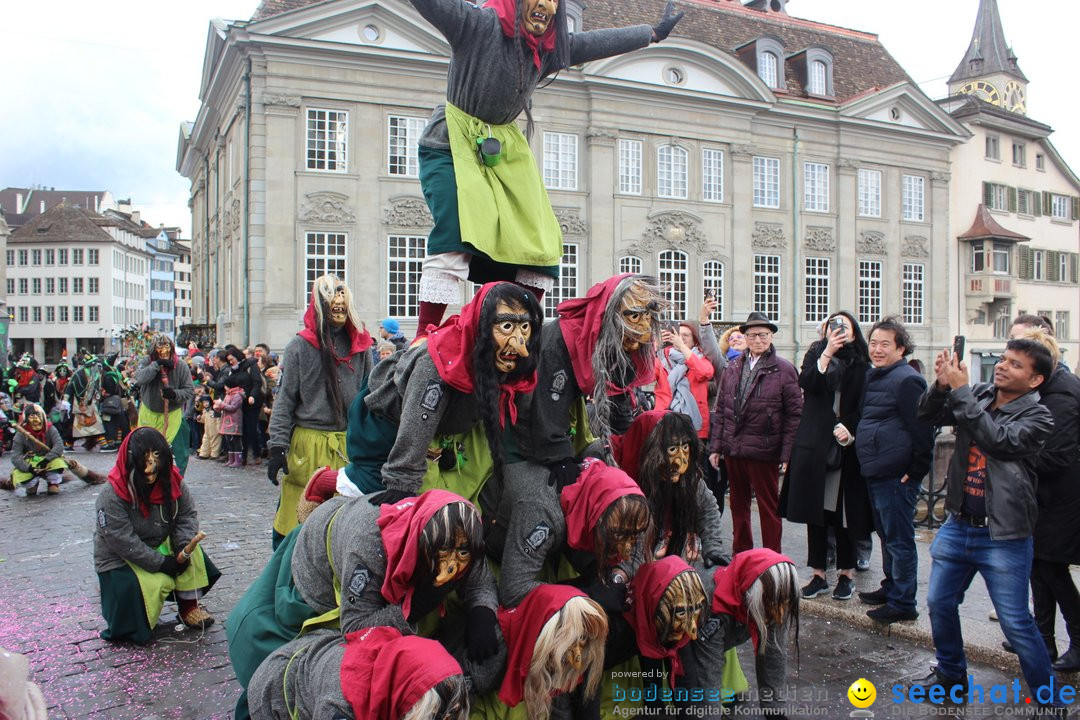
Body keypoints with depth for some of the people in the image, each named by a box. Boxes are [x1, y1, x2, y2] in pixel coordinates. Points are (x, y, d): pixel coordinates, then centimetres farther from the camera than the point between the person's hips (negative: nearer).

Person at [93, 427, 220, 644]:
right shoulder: (111, 495, -25)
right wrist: (161, 563, -25)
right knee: (158, 584, -25)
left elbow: (188, 515, -3)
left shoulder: (172, 481, -10)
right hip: (120, 559, -5)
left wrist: (183, 546, -22)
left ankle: (189, 608, -5)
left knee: (191, 553, -19)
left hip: (160, 545, 5)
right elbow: (122, 541, -26)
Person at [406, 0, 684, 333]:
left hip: (505, 150, 7)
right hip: (453, 146, -7)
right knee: (455, 236, -26)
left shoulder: (548, 48, 8)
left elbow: (596, 42, 21)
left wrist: (655, 32, 30)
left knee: (542, 242, -3)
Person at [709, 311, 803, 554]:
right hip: (732, 450, 4)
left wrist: (786, 454, -11)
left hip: (764, 451, -4)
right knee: (738, 505, 14)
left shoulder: (784, 370, -3)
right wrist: (715, 446, 6)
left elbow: (795, 414, -6)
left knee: (769, 507, 6)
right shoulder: (733, 368, 10)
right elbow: (721, 409, 11)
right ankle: (740, 555, 27)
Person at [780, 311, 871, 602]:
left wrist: (849, 428, -12)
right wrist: (828, 353, -16)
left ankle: (846, 573, 17)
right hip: (814, 444, 1)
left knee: (843, 511, 3)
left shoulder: (861, 362, 4)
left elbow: (865, 404, 1)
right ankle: (818, 575, 14)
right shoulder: (816, 353, 8)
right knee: (815, 510, 5)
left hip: (847, 444, -1)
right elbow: (806, 382, -11)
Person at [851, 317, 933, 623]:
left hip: (897, 475, -10)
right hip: (876, 472, 10)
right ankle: (891, 588, 32)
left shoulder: (906, 380, -14)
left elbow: (922, 430, -18)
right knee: (886, 535, 19)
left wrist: (915, 472, -17)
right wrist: (852, 434, 9)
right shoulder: (873, 376, 15)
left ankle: (902, 603, 7)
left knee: (899, 538, -2)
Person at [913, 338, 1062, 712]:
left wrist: (960, 389, -26)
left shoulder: (1038, 417, -11)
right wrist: (941, 385, -25)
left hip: (1003, 537, -5)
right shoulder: (978, 395, 3)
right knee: (940, 604, 14)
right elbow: (928, 415, -5)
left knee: (1016, 624, -1)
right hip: (958, 526, 5)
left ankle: (1050, 700, 18)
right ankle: (951, 674, 35)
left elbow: (997, 439, -27)